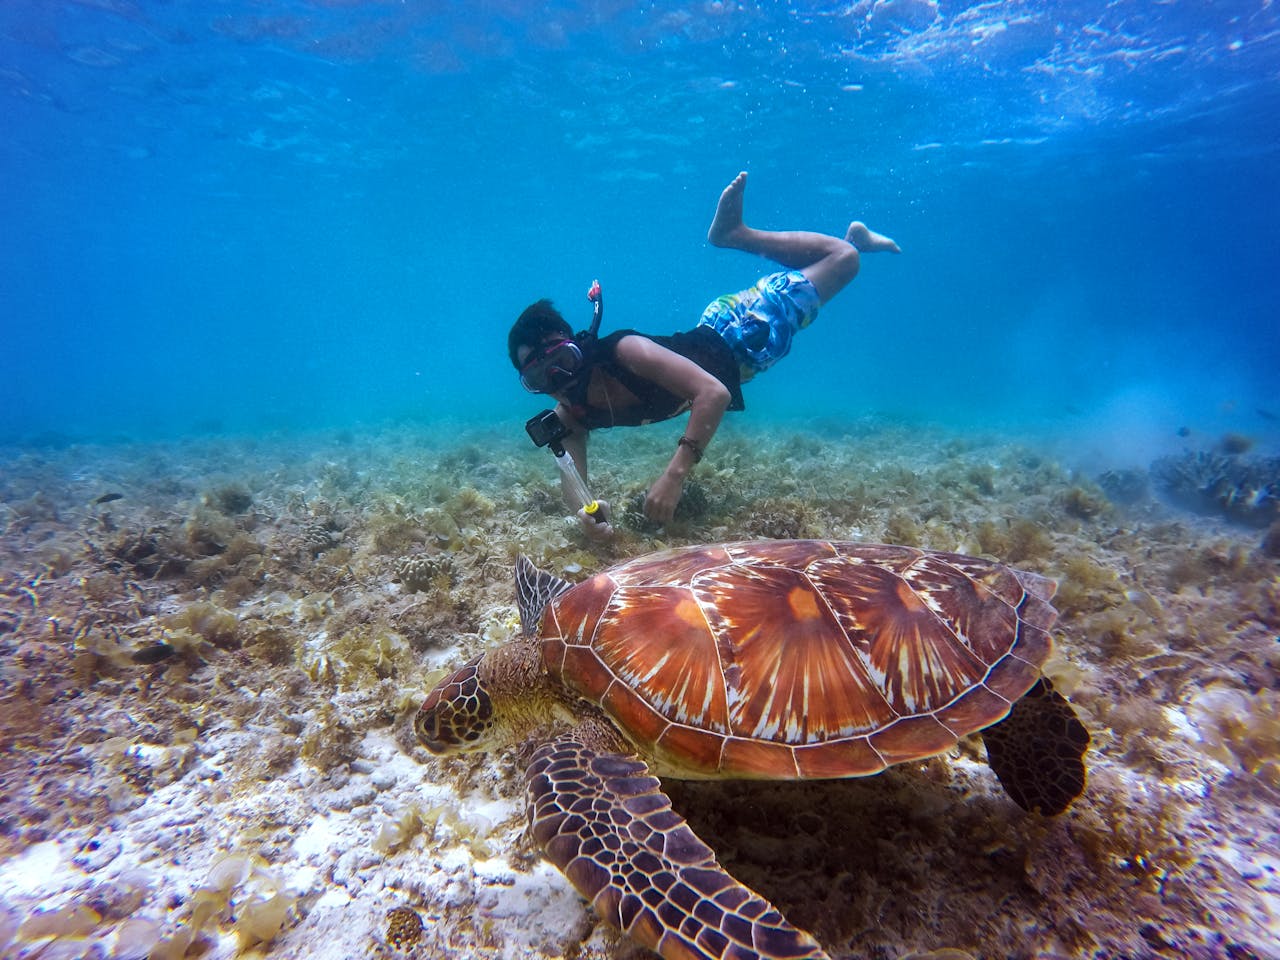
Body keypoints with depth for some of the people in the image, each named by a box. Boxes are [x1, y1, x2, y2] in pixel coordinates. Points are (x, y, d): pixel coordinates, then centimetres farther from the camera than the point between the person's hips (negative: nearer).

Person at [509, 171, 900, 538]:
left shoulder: (623, 351, -42)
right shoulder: (570, 416, -22)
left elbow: (713, 392, -48)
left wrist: (675, 474, -59)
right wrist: (584, 508, -47)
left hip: (737, 331, -5)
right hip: (706, 340, 5)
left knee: (844, 258, 3)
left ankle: (736, 233, 19)